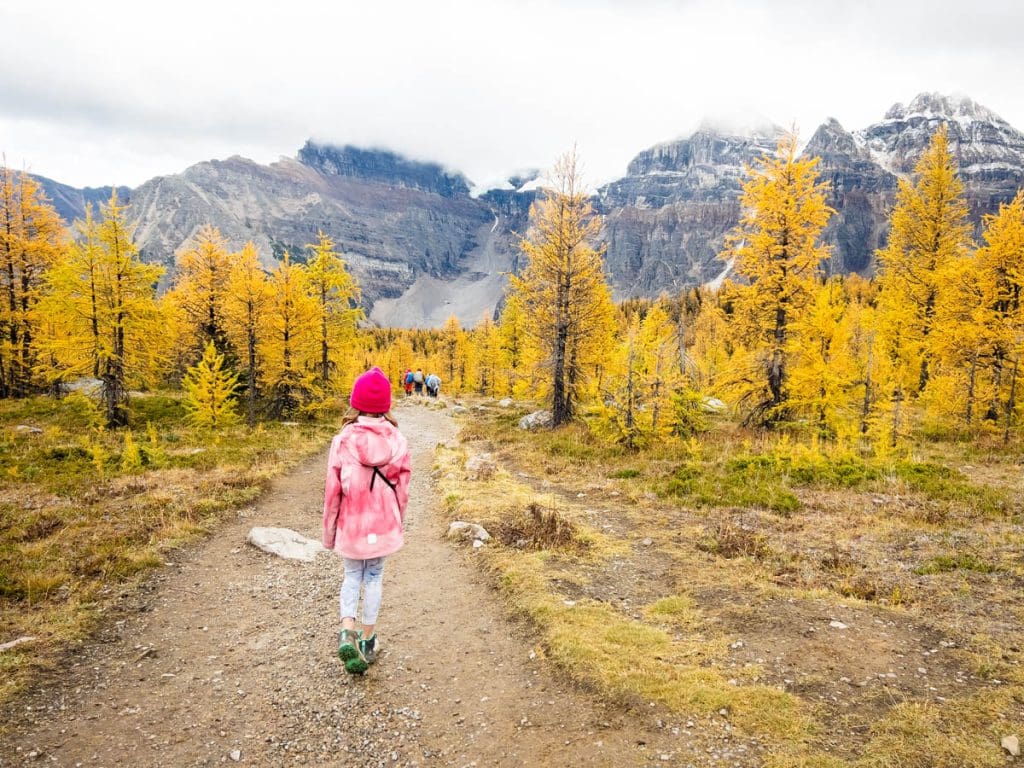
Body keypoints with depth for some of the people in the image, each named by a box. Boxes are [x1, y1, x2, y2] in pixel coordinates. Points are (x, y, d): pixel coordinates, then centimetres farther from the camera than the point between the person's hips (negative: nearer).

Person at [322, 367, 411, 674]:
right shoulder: (397, 441, -10)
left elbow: (332, 491, -9)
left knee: (352, 577, 18)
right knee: (373, 578, 16)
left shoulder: (343, 441, -14)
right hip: (383, 526, 1)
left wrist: (328, 531, 4)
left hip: (351, 525, -1)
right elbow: (402, 490, -2)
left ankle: (347, 633, -1)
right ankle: (368, 642, 25)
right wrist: (398, 523, 14)